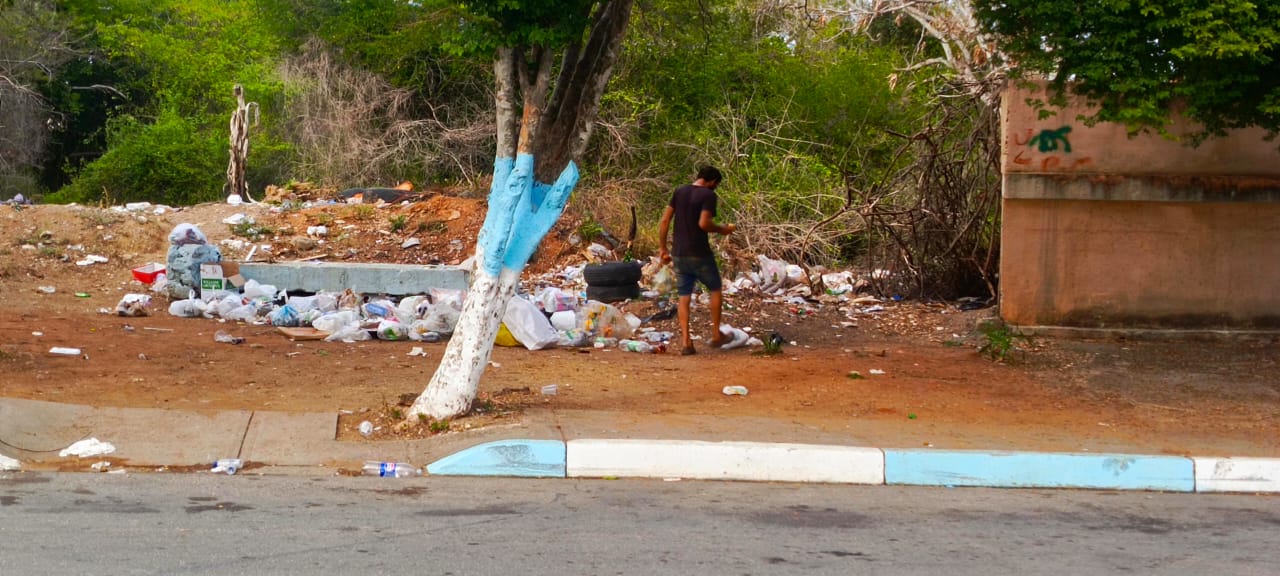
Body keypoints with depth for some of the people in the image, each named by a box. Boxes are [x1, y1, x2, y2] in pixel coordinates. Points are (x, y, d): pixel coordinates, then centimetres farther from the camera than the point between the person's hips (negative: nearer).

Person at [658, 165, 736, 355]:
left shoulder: (679, 192, 8)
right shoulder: (708, 195, -10)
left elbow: (665, 221, 6)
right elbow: (704, 223, -22)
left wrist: (663, 248, 12)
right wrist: (722, 229, -4)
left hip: (679, 254, 5)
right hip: (700, 254, -5)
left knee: (684, 297, 7)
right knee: (715, 290, 16)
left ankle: (685, 342, 1)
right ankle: (716, 335, 19)